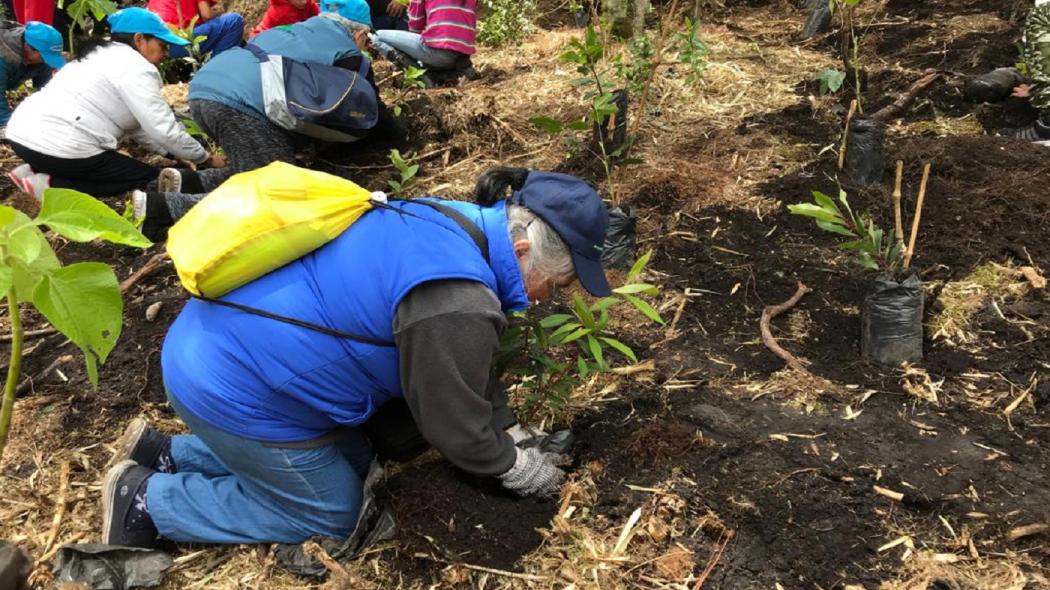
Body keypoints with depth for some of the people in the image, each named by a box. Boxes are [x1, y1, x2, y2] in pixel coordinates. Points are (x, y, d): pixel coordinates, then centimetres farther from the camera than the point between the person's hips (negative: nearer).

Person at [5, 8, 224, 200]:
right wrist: (206, 159, 1)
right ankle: (53, 185, -8)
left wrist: (176, 154, 15)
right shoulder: (135, 68, -8)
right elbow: (164, 128, -11)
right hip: (55, 146, -10)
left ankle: (35, 170, 12)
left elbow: (135, 125, 20)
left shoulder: (104, 55, 22)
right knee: (151, 178, 1)